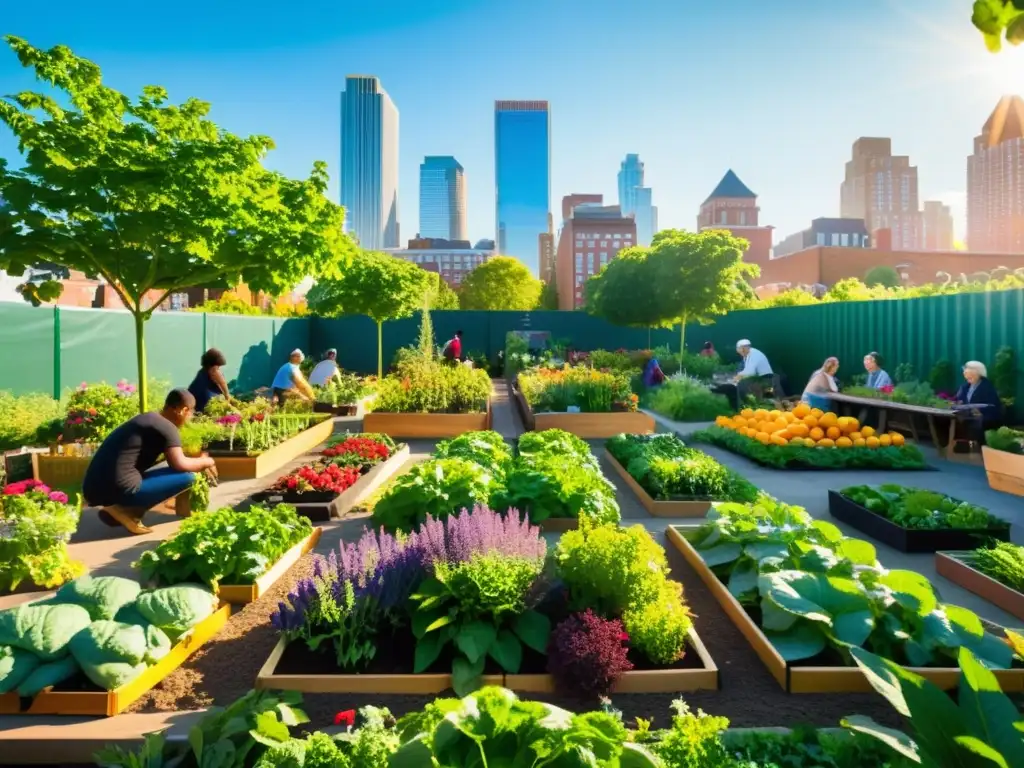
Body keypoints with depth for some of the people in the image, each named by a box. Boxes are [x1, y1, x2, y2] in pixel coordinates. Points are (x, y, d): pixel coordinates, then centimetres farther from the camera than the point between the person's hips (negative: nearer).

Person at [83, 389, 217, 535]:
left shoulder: (148, 418, 20)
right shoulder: (167, 428, -8)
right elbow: (180, 464, -16)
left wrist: (198, 463, 32)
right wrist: (206, 462, 3)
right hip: (119, 489, -10)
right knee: (187, 477, -8)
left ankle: (118, 510, 11)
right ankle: (128, 511, -6)